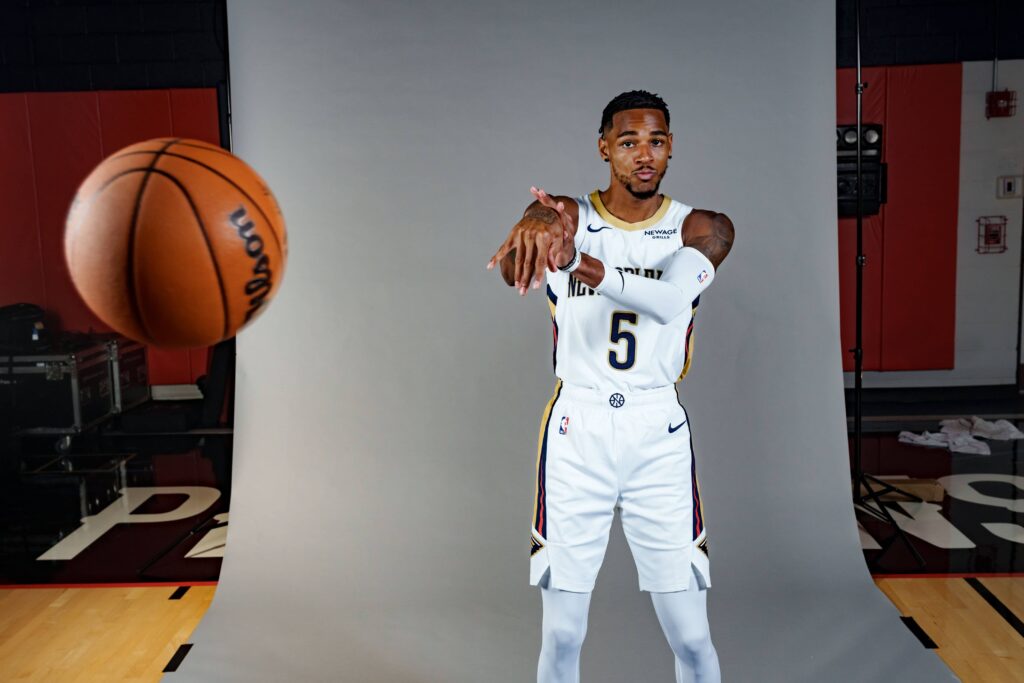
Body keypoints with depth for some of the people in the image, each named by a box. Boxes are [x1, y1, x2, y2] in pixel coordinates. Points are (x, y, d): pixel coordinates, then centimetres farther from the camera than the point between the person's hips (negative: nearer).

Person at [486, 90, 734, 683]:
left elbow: (671, 302, -25)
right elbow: (514, 267, -28)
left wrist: (579, 262, -43)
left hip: (658, 437, 1)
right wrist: (538, 229, -53)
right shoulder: (568, 217, -3)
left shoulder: (703, 229, -2)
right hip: (575, 433, 0)